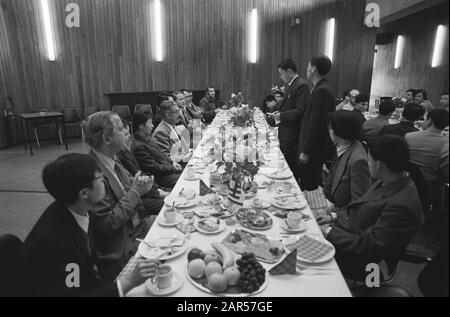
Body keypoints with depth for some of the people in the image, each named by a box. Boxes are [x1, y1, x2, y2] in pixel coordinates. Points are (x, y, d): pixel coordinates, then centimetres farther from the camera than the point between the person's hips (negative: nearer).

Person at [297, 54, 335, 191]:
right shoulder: (321, 88, 12)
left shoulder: (321, 91, -19)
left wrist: (306, 152, -19)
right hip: (316, 148, 10)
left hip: (313, 152, -10)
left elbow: (316, 125, -23)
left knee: (309, 187, 0)